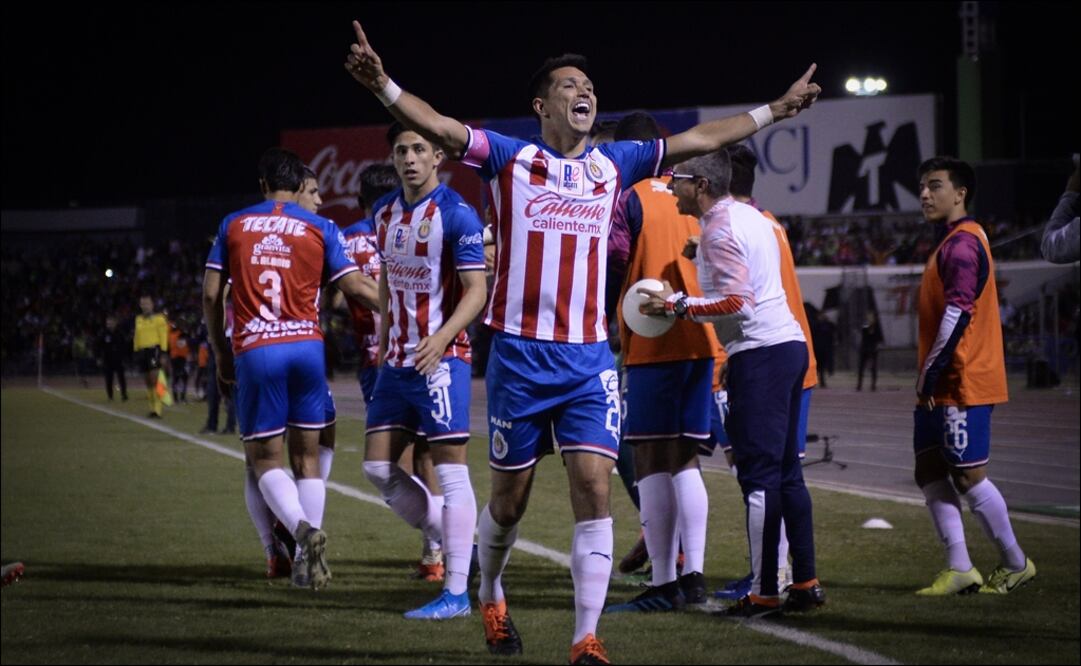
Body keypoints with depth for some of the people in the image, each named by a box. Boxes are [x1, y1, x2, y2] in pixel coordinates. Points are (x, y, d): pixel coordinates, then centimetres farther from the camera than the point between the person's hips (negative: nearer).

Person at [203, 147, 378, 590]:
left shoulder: (233, 226, 9)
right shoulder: (319, 229, 6)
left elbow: (211, 295, 8)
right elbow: (356, 287, 2)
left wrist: (221, 355, 18)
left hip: (255, 351, -1)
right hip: (306, 345, 1)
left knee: (265, 458, 5)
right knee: (307, 456, 10)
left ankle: (304, 529, -22)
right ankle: (308, 562, 6)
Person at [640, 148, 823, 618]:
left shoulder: (719, 229, -12)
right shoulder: (748, 215, 17)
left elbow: (736, 302, -19)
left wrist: (677, 306, -13)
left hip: (759, 354, -10)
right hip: (788, 344, 10)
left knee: (759, 475, -7)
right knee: (786, 471, 12)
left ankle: (764, 592, -6)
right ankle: (805, 583, 14)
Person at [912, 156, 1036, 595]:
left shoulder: (962, 243, -14)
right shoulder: (955, 242, 18)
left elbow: (958, 312, -22)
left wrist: (931, 372, -19)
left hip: (963, 383, -10)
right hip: (941, 387, 10)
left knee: (968, 476, -6)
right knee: (930, 471, 7)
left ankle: (1016, 565, 5)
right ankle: (959, 569, 6)